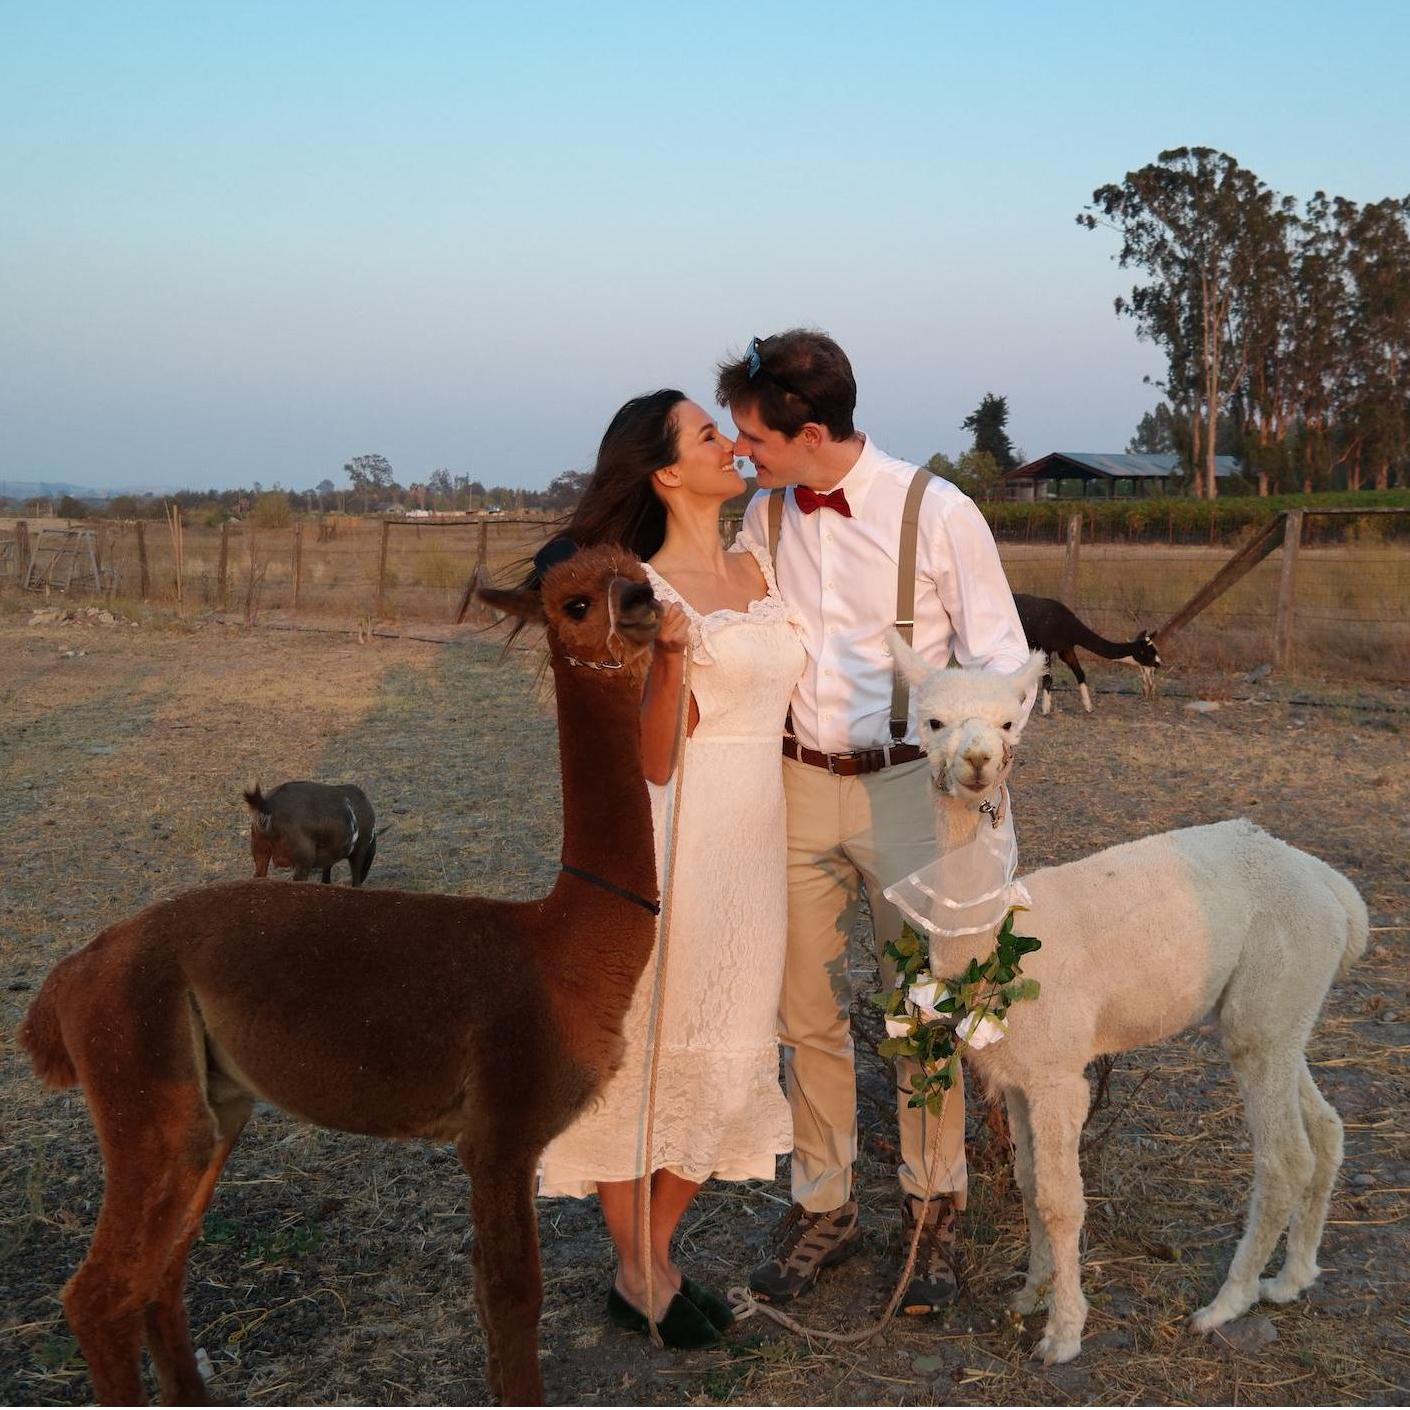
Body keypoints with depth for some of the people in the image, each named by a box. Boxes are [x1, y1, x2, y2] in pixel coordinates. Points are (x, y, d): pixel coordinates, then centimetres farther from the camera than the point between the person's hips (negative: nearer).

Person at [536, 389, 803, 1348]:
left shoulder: (761, 569, 9)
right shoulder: (647, 591, -13)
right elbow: (654, 757, -17)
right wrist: (671, 655, -32)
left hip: (755, 844, 8)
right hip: (674, 845, -7)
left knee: (727, 1055, 13)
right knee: (648, 1052, 4)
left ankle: (660, 1253, 29)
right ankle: (637, 1275, 21)